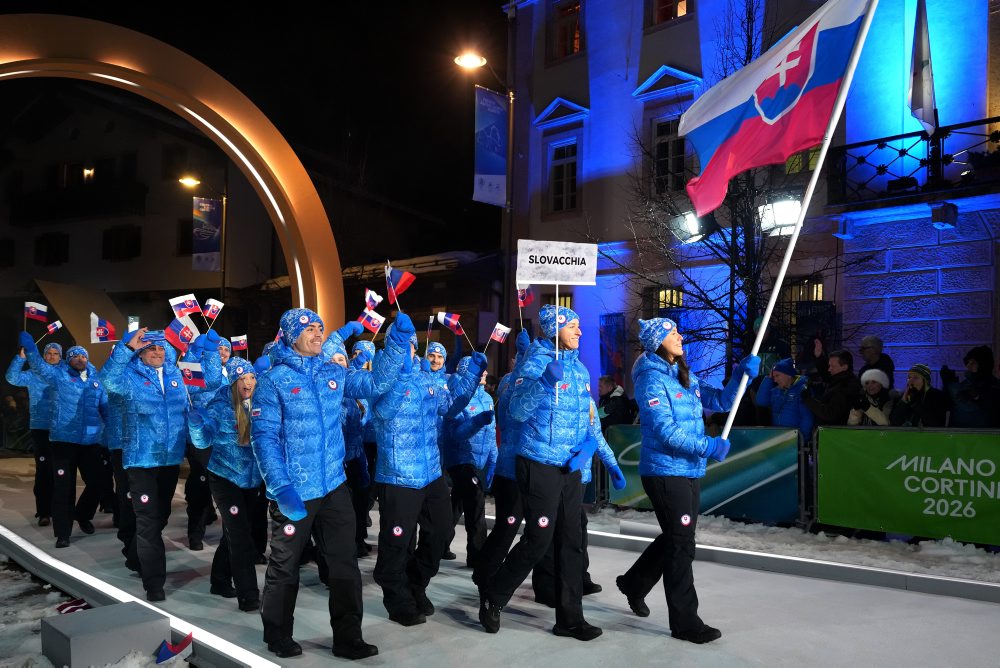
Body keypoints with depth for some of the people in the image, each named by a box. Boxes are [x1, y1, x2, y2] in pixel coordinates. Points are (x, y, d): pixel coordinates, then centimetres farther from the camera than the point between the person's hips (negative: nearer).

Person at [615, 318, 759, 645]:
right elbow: (666, 431, -20)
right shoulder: (651, 379, -13)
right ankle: (685, 622, 10)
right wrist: (709, 447, -19)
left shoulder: (686, 377, 12)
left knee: (677, 538, 19)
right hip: (665, 472, -9)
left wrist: (742, 375, -3)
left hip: (689, 471, 9)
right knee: (681, 544, -2)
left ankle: (634, 583, 39)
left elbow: (719, 401, 10)